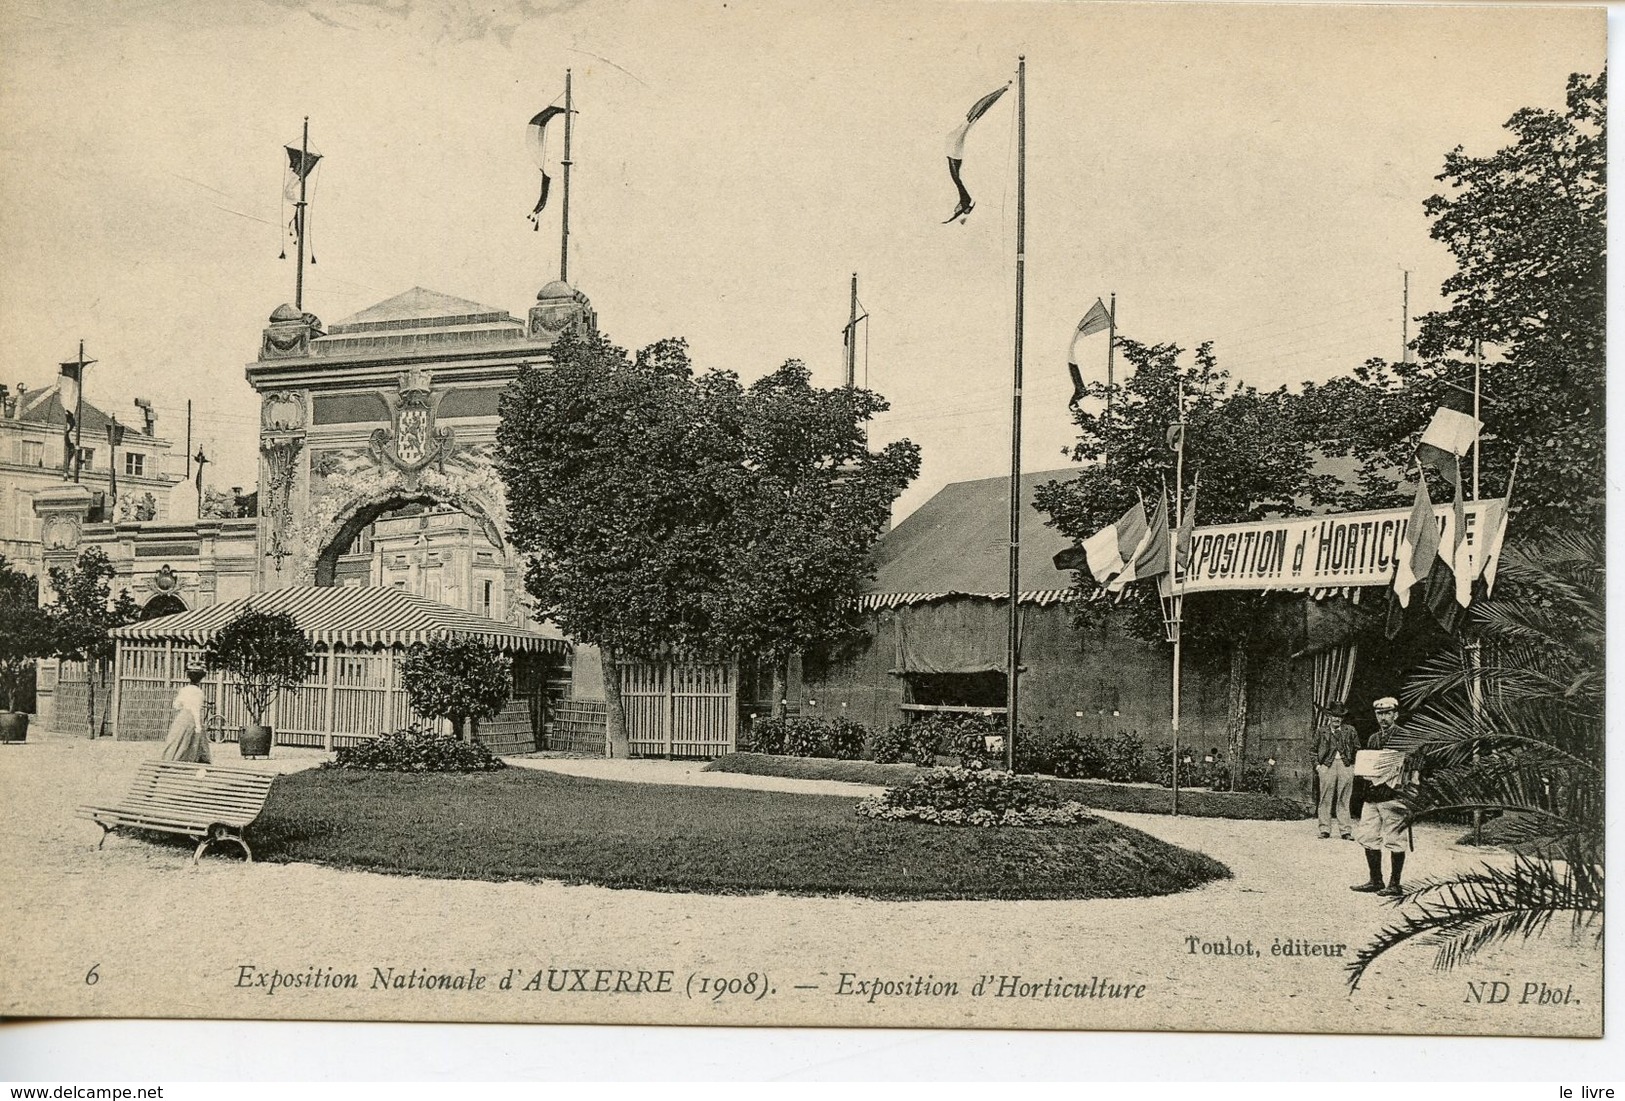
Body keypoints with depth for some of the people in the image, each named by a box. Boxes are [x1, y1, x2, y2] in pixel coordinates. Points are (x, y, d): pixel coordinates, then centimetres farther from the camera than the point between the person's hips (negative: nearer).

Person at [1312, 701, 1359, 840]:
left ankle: (1345, 831, 3)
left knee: (1344, 800, 1)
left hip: (1346, 766, 0)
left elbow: (1357, 749, 13)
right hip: (1327, 766, 0)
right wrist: (1317, 764, 1)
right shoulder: (1321, 731, 11)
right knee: (1326, 799, 0)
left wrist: (1354, 765, 3)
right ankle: (1325, 830, 4)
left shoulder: (1350, 731, 11)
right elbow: (1315, 749, 13)